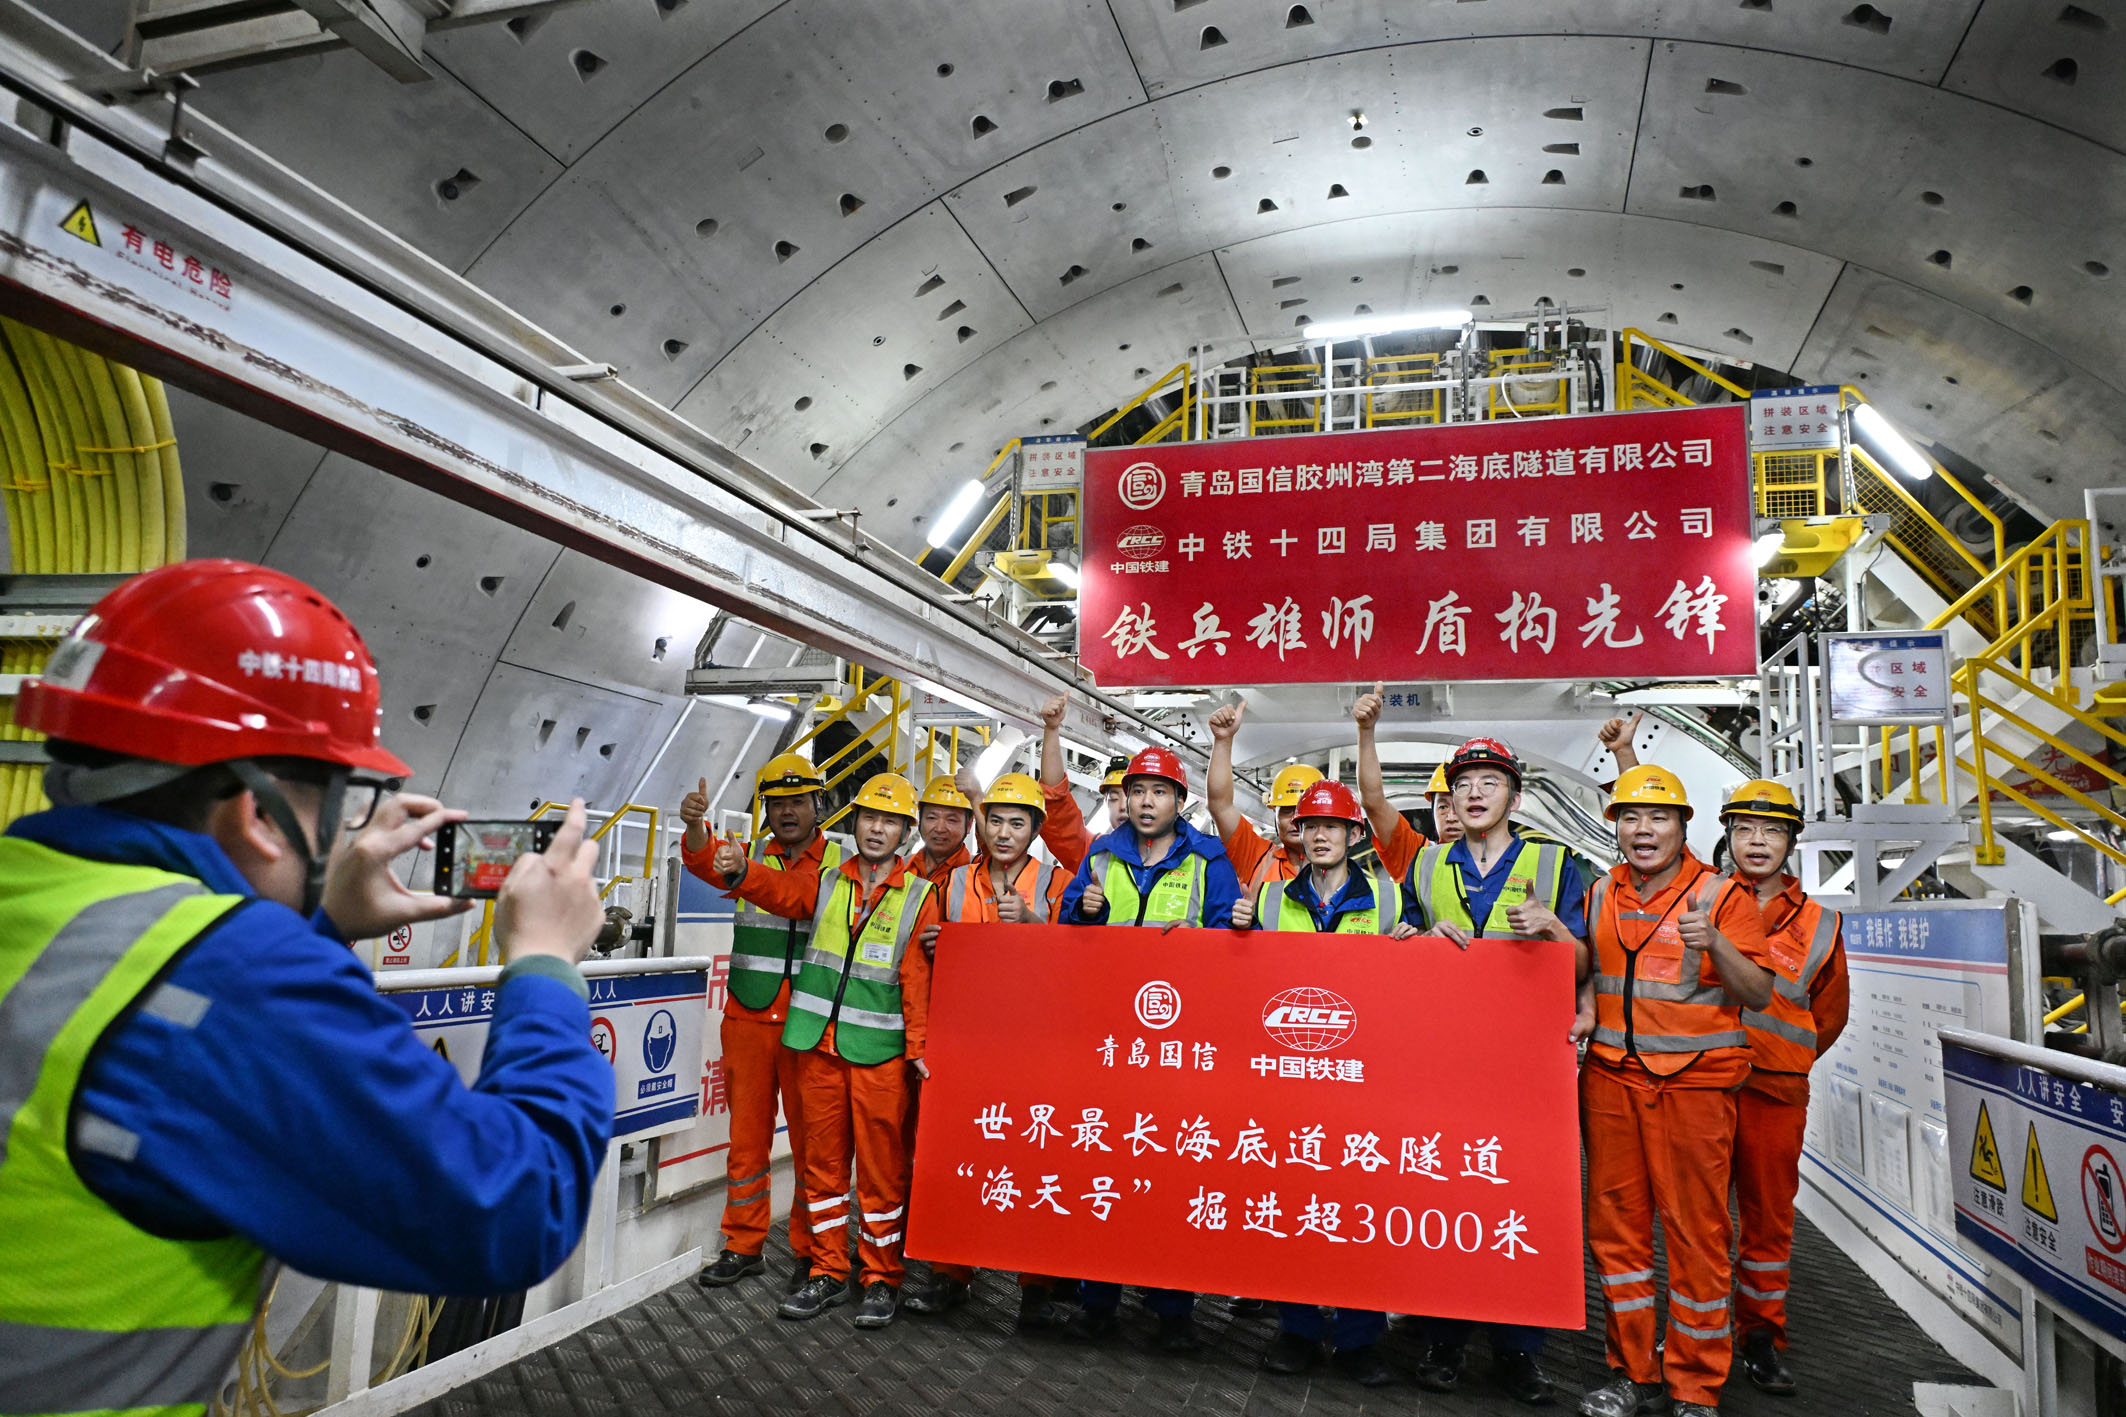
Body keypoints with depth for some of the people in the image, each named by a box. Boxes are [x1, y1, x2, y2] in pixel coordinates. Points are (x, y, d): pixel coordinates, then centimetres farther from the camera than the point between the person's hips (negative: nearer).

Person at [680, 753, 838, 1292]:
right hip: (747, 1019, 3)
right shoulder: (751, 856, 7)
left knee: (811, 1140, 6)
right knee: (747, 1135, 12)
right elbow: (707, 863, -13)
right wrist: (696, 827, -34)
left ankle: (810, 1253, 20)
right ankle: (743, 1246, 25)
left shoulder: (841, 863, 0)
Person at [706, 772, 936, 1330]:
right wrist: (739, 869, -28)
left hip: (880, 1053, -3)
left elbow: (919, 980, -5)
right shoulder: (827, 882, 9)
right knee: (823, 1161, 11)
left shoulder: (919, 897, 0)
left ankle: (882, 1279, 18)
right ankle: (827, 1273, 25)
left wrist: (919, 1046, -11)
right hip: (819, 1046, 3)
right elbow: (779, 890, -8)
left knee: (880, 1168, 3)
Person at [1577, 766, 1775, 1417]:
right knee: (1614, 1221, 9)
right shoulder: (1601, 895, 9)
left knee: (1695, 1227, 1)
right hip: (1610, 1075, 4)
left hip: (1694, 1078, -4)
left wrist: (1714, 943, -23)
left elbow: (1759, 994, -7)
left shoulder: (1722, 895, -4)